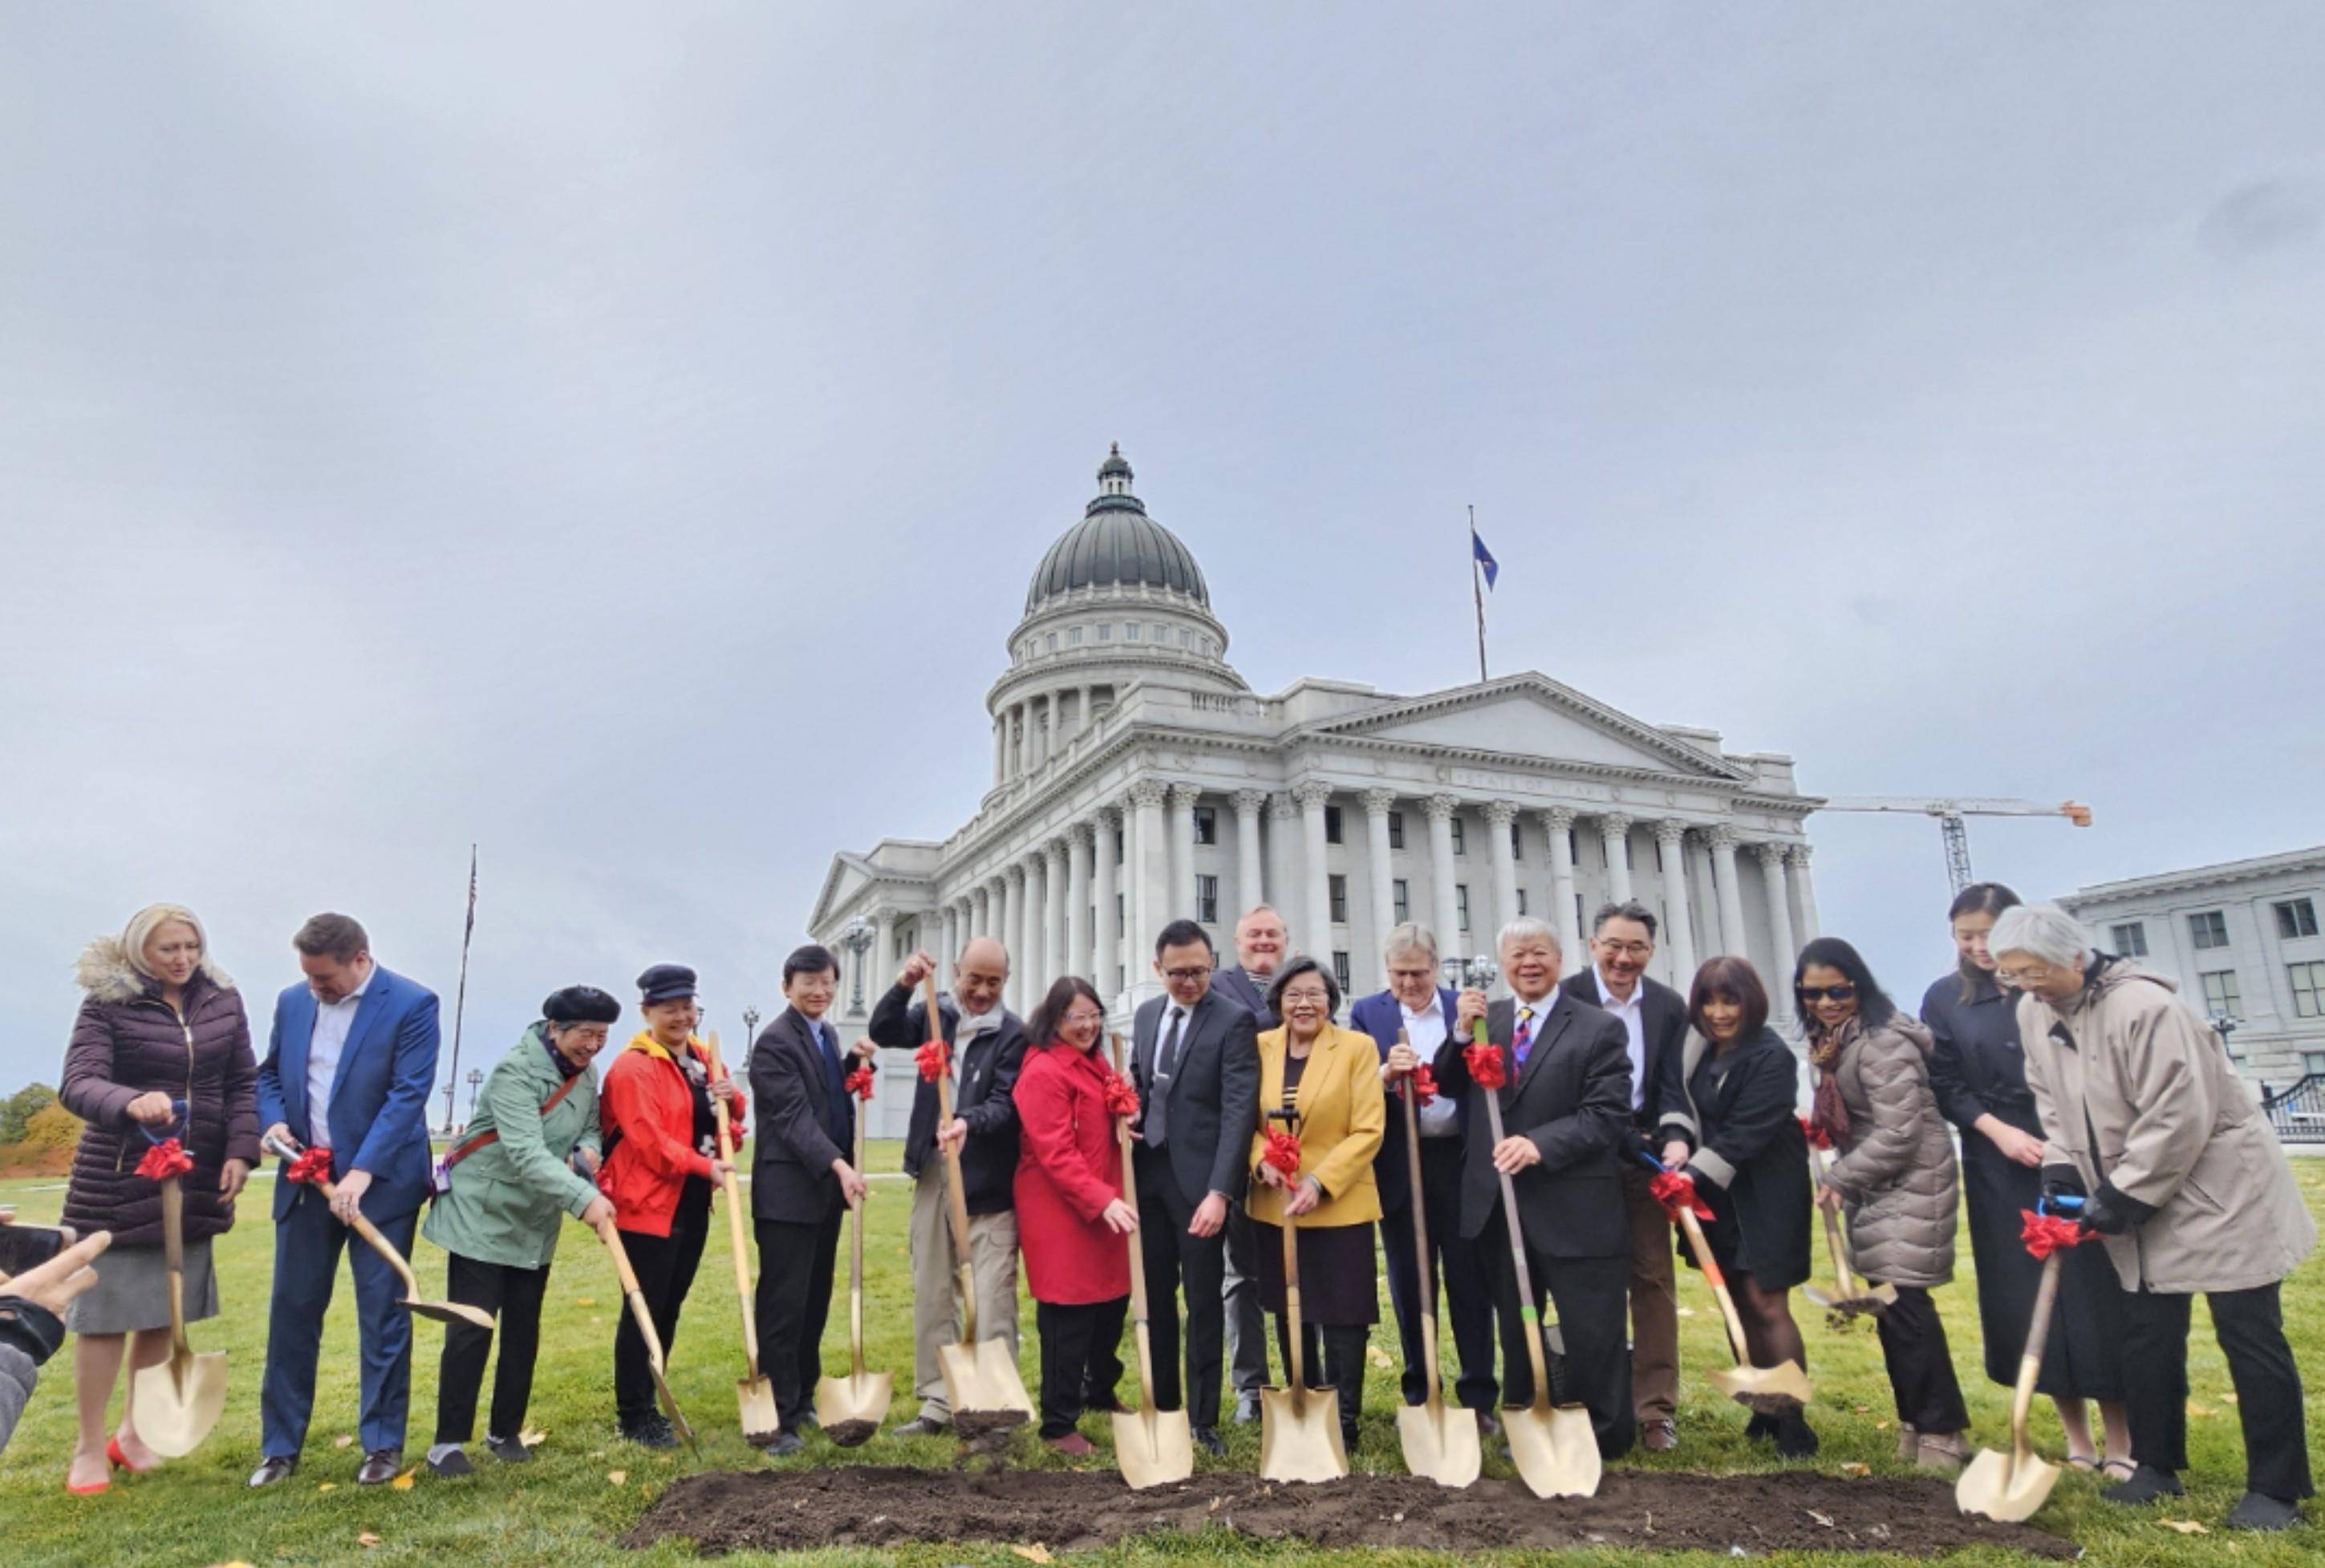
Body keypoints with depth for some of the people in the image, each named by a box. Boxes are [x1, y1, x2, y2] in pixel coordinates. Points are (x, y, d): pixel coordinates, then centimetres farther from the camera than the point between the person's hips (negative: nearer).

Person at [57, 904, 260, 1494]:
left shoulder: (221, 1001, 2)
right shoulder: (107, 1003, -8)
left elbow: (244, 1082, 5)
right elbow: (77, 1083, -19)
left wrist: (240, 1150, -6)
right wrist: (130, 1103, -39)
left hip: (196, 1180, 3)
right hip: (118, 1180, -3)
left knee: (165, 1311, 11)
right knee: (105, 1310, 3)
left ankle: (134, 1433, 28)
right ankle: (90, 1448, 18)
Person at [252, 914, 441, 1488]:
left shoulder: (411, 1005, -12)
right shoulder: (292, 1002, 6)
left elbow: (408, 1093, -17)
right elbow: (268, 1073, 17)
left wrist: (362, 1172, -23)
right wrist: (274, 1119, -4)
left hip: (380, 1183, -5)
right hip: (305, 1180, 5)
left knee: (382, 1316, 3)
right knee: (291, 1310, 10)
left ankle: (383, 1444, 16)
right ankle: (280, 1446, 24)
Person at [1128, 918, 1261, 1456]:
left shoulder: (1234, 1020, -11)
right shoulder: (1146, 1013, 9)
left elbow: (1239, 1109, -17)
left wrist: (1220, 1191, -24)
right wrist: (1133, 1111, -3)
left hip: (1199, 1177, -5)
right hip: (1149, 1171, 6)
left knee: (1204, 1299, 4)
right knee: (1156, 1294, 14)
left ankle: (1202, 1419, 16)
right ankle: (1162, 1402, 28)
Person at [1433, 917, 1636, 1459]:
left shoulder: (1599, 1029, -6)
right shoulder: (1482, 1018, 7)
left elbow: (1606, 1114, -14)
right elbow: (1446, 1089, 5)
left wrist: (1540, 1145, -27)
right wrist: (1461, 1034, -11)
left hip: (1574, 1210, -4)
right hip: (1499, 1205, 5)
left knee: (1592, 1333, 5)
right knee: (1514, 1329, 18)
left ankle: (1609, 1439, 24)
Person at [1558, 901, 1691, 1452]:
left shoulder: (1670, 1007, 1)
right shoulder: (1565, 998, -10)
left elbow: (1672, 1087, -2)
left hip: (1642, 1158, 3)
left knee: (1653, 1277, 6)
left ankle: (1657, 1408, 16)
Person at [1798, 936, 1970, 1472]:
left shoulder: (1882, 1043, -19)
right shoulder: (1830, 1041, 9)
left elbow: (1897, 1134, -22)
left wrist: (1837, 1179, -14)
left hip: (1912, 1180, -9)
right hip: (1873, 1185, 9)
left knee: (1905, 1302, -9)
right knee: (1888, 1303, 10)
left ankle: (1942, 1430, 4)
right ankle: (1915, 1421, 21)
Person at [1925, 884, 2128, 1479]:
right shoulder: (1944, 999, 4)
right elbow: (1945, 1085, 4)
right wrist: (1997, 1129, -9)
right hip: (2002, 1169, 2)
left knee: (2098, 1292, 0)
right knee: (2029, 1299, 5)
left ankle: (2120, 1441, 12)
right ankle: (2076, 1435, 19)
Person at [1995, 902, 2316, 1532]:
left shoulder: (2143, 1007, -27)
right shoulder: (2033, 1013, -2)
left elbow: (2177, 1118, -27)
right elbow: (2051, 1100, 10)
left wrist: (2119, 1200, -21)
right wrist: (2060, 1174, -1)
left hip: (2217, 1190, -7)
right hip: (2138, 1200, 7)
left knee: (2250, 1337, 1)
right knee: (2147, 1337, 12)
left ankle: (2276, 1488, 13)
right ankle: (2157, 1466, 24)